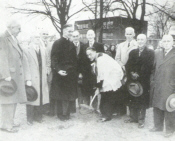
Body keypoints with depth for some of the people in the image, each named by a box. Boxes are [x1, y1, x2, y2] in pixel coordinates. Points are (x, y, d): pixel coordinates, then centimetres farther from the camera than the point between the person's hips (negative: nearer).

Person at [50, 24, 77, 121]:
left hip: (71, 74, 6)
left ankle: (66, 113, 24)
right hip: (61, 74, -6)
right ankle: (61, 114, 19)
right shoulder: (57, 43, -6)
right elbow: (53, 58, -12)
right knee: (61, 95, 4)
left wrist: (76, 71, 10)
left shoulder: (71, 44, 14)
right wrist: (58, 70, -22)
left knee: (71, 95, 9)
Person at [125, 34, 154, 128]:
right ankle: (133, 117, 25)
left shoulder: (150, 53, -1)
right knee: (132, 100, 10)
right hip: (132, 80, 4)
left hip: (144, 81, -4)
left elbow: (148, 67, -11)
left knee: (143, 101, 2)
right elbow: (128, 65, 7)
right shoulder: (133, 52, 14)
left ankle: (141, 120, 14)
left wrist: (138, 75, -14)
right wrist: (131, 74, -10)